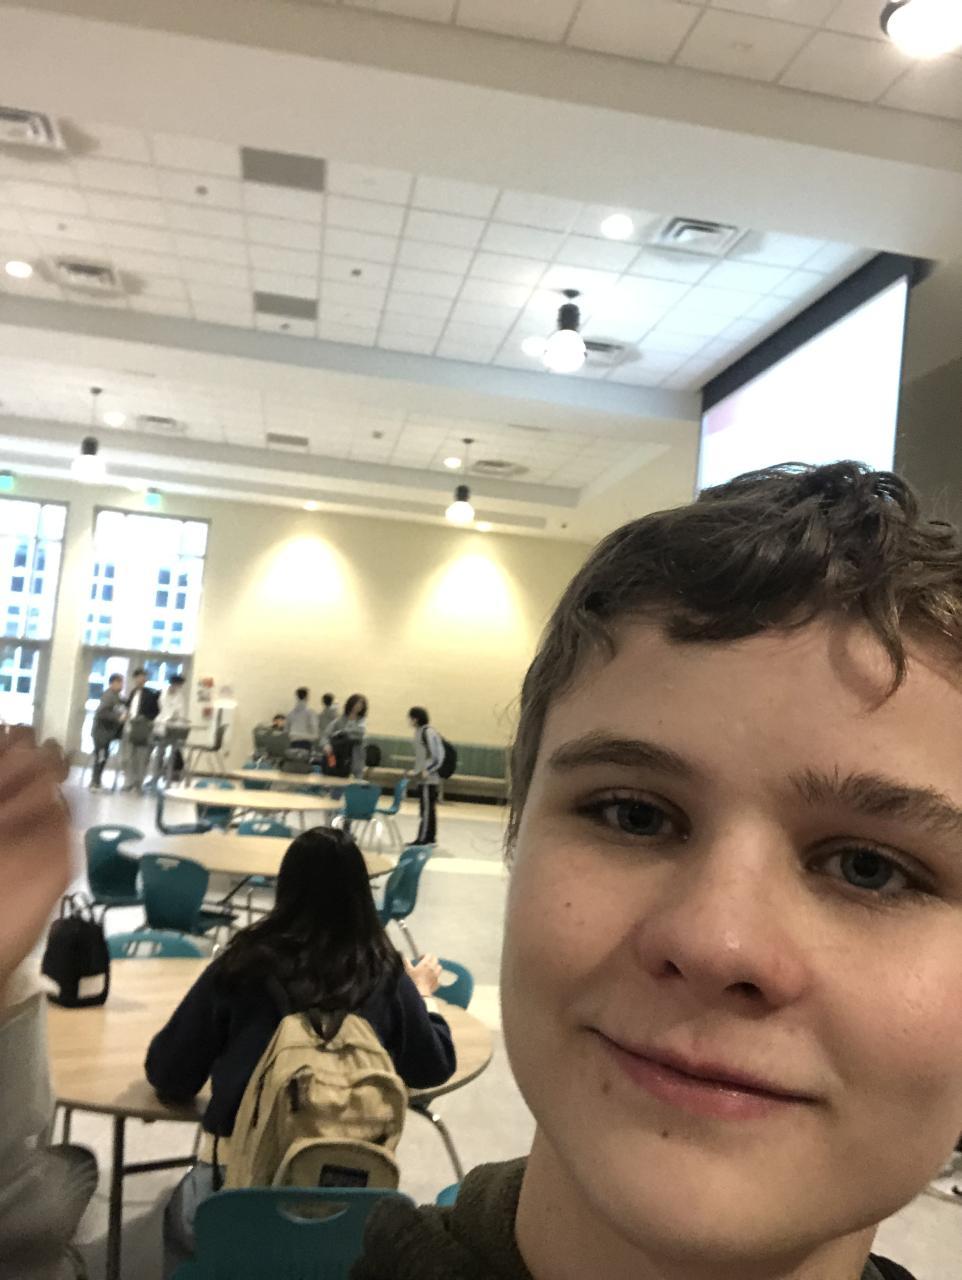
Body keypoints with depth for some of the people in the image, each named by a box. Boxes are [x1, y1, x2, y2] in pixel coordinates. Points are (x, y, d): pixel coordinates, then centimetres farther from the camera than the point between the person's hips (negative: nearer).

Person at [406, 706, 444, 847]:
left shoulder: (428, 732, -14)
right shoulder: (420, 731, 13)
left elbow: (438, 755, -17)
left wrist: (427, 771, -20)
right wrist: (415, 771, 17)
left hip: (428, 778, -9)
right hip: (423, 777, 9)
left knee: (426, 808, -5)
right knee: (429, 808, 13)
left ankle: (423, 839, -3)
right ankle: (430, 838, 19)